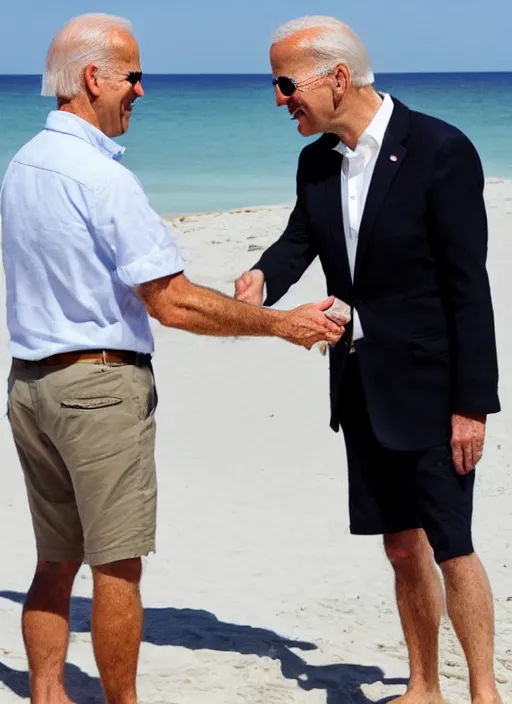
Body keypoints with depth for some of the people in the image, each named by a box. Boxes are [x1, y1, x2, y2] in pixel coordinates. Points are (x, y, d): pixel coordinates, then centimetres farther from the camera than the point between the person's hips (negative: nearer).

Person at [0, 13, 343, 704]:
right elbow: (170, 302, -19)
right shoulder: (102, 177, -17)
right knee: (117, 566, 2)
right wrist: (280, 324, -12)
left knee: (56, 561, 14)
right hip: (100, 384, -8)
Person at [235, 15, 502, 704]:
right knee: (403, 547, 15)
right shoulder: (317, 162, 6)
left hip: (430, 385, -6)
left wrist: (471, 403, -17)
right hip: (361, 383, 7)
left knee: (449, 544, -2)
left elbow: (467, 284, -16)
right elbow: (298, 240, 1)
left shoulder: (440, 150, -15)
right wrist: (261, 279, -24)